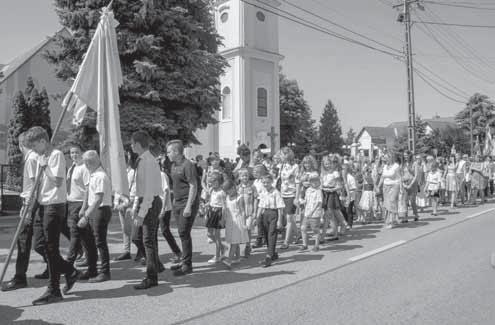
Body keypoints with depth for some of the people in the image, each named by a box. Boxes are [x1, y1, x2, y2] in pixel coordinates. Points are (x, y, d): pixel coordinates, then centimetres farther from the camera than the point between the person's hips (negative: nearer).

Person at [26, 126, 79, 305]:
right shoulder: (42, 157, 17)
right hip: (45, 205, 9)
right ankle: (70, 272, 24)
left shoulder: (57, 155, -11)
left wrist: (44, 166, -13)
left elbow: (58, 181, -19)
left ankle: (53, 291, 6)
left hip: (55, 205, -9)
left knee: (50, 248, -4)